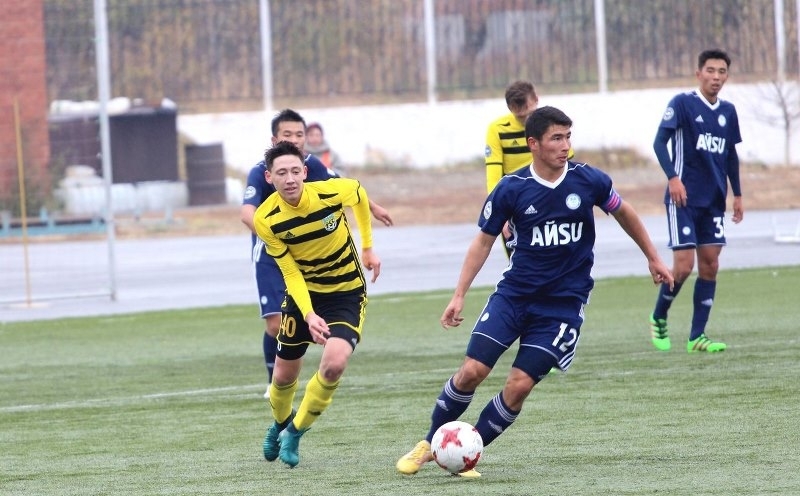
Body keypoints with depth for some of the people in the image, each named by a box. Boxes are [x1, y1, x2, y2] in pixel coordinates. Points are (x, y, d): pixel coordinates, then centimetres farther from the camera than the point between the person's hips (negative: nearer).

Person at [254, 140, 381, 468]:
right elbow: (291, 272, -15)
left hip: (347, 291, -1)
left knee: (334, 365, -22)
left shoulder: (331, 193, -25)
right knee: (284, 375, 10)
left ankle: (295, 432, 2)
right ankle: (280, 423, 46)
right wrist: (309, 315, -29)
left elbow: (359, 194, 1)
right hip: (303, 291, 2)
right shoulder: (266, 220, -21)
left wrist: (368, 247, 7)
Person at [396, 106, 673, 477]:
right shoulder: (511, 189, -8)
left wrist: (652, 257, 21)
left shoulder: (589, 181, -7)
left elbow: (623, 213, 13)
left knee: (519, 386, -9)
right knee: (471, 371, -9)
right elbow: (484, 240, 4)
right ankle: (429, 444, 11)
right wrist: (459, 296, 0)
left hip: (564, 303, 0)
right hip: (514, 293, 0)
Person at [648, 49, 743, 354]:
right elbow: (660, 142, -12)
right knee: (684, 265, -10)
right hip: (684, 198, -6)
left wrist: (737, 195, 18)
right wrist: (673, 177, -24)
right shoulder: (682, 103, -7)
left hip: (714, 201, 6)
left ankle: (697, 337, 6)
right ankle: (658, 318, 14)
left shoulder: (728, 111, 10)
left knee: (710, 265, 2)